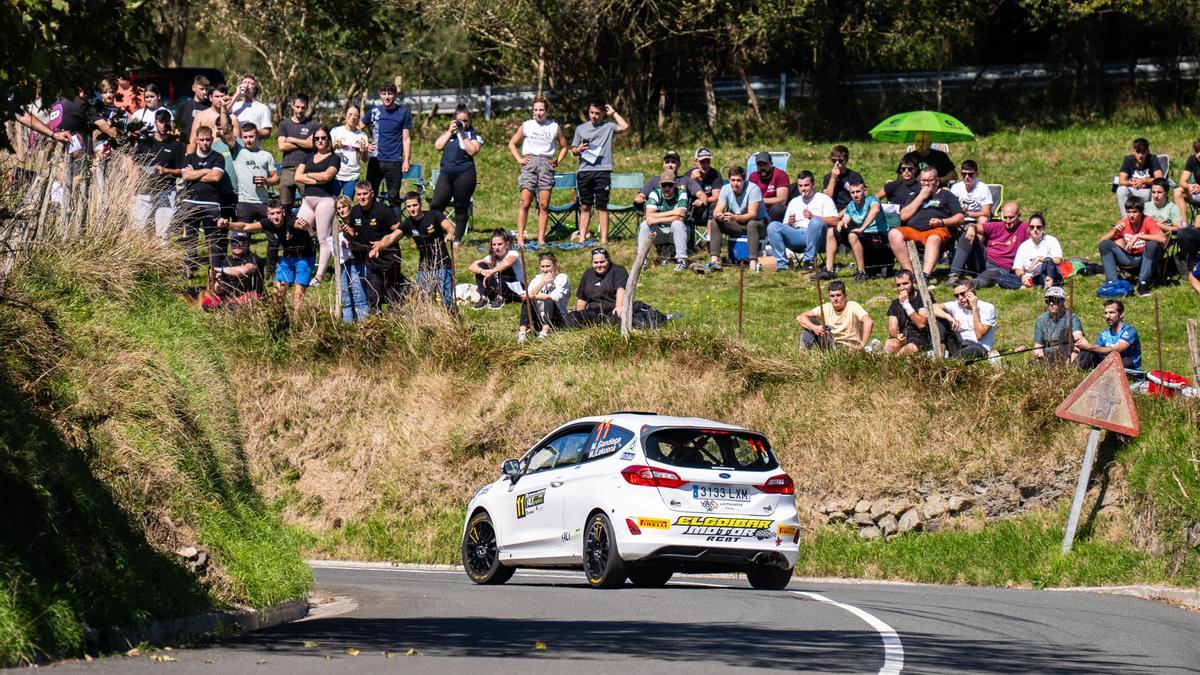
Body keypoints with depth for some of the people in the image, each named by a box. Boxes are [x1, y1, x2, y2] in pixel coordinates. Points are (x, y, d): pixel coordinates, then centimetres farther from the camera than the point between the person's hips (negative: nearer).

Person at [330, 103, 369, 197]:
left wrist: (363, 151, -13)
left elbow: (364, 160, 7)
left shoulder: (362, 135, 5)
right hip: (336, 175, 0)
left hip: (352, 177, 0)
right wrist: (334, 146, -16)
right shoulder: (336, 131, 4)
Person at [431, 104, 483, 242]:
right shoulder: (448, 132, 17)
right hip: (446, 173, 4)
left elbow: (472, 151, -12)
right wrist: (450, 132, -1)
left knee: (461, 208, 2)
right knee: (436, 205, -6)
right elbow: (438, 146, 4)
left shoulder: (474, 135, 4)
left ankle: (458, 239, 9)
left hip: (464, 174, -4)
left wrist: (463, 134, -11)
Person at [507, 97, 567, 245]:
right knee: (525, 202, -9)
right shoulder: (526, 126, 9)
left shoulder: (554, 127, 11)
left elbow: (564, 147, 22)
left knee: (544, 205, -2)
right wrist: (519, 159, 3)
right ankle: (520, 237, -9)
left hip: (546, 164, 1)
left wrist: (557, 161, 8)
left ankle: (541, 238, 1)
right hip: (530, 163, -1)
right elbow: (512, 144, 16)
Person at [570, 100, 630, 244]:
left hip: (602, 171, -3)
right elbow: (573, 150, 18)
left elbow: (625, 127, -12)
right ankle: (582, 237, 9)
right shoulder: (581, 129, 14)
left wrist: (613, 113, -2)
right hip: (584, 171, 3)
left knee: (602, 206, -2)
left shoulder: (608, 127, 6)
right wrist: (579, 149, -5)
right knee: (585, 206, 6)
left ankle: (604, 239, -1)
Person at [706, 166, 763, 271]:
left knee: (752, 224, -38)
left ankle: (753, 263, -44)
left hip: (757, 224, -5)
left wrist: (734, 217, -46)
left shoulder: (753, 189, -21)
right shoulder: (725, 189, -7)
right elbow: (717, 210, -15)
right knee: (715, 222, -17)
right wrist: (717, 214, -41)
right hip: (736, 226, 5)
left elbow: (752, 214, -29)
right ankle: (714, 260, -27)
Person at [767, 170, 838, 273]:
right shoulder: (794, 202, 26)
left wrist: (813, 217, -13)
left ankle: (808, 260, -31)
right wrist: (789, 223, -3)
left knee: (816, 222, -37)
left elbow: (834, 221, -2)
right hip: (796, 235, 4)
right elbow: (784, 227, 21)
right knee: (772, 226, -18)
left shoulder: (824, 199, 13)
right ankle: (782, 264, -25)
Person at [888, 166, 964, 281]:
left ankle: (926, 275, -59)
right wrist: (921, 197, 10)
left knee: (933, 239, -40)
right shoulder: (915, 195, 30)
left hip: (936, 230, -4)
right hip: (912, 230, 4)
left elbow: (959, 218, 10)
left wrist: (942, 222, -9)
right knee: (894, 234, -28)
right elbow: (904, 216, 14)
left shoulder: (946, 195, 20)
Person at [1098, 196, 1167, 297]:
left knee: (1153, 244, -35)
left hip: (1143, 259, -3)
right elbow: (1102, 240, -3)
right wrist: (1114, 231, -23)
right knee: (1104, 244, -16)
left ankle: (1143, 283, -28)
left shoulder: (1148, 222, -15)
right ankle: (1111, 282, -23)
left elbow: (1163, 239, -34)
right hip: (1127, 258, 3)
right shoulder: (1123, 223, -4)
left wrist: (1138, 236, -35)